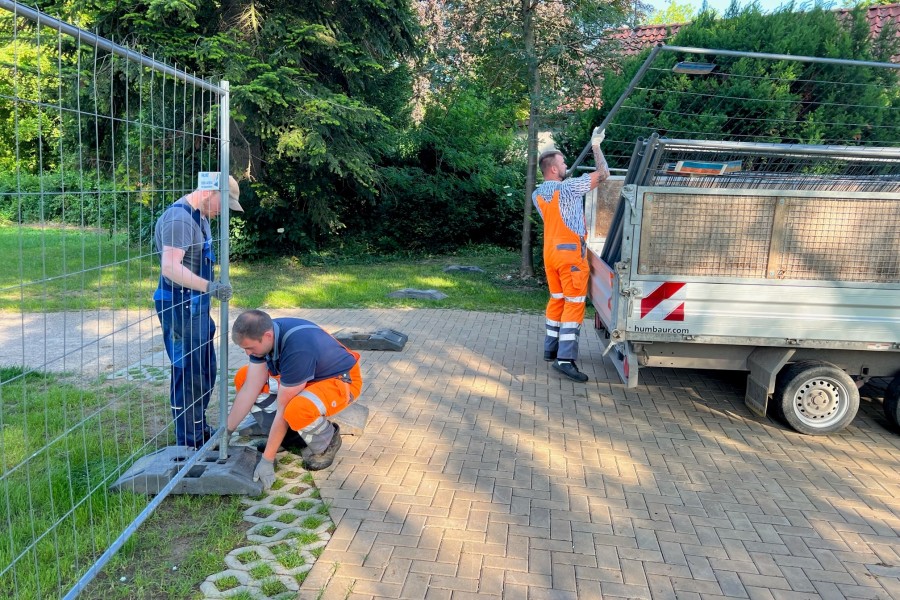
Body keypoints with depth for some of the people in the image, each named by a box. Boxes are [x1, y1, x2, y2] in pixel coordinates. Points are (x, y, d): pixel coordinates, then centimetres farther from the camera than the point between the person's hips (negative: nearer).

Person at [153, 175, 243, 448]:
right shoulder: (179, 218, -19)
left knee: (206, 370, 18)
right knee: (188, 373, -2)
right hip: (179, 306, -10)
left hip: (196, 305, 10)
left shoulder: (199, 215, 12)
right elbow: (171, 267, -30)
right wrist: (209, 287, -40)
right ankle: (189, 442, 10)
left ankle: (200, 429, 33)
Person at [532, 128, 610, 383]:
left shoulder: (537, 194, 7)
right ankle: (565, 359, -14)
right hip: (570, 252, -8)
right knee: (574, 304, -7)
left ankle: (551, 349, 23)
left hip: (550, 252, 8)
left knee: (557, 300, 17)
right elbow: (603, 174, -9)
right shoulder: (569, 187, -14)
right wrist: (596, 145, 2)